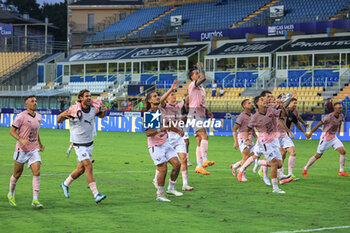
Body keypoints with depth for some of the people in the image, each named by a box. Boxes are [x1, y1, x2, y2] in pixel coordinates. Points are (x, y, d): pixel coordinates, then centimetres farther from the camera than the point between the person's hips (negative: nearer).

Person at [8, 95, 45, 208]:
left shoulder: (38, 116, 8)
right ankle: (11, 194, 32)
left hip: (34, 150, 5)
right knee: (17, 174, 7)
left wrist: (40, 144, 23)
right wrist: (21, 140, -25)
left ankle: (35, 200, -12)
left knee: (37, 172, -12)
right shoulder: (21, 116, -12)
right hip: (21, 150, -5)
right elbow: (12, 131, -10)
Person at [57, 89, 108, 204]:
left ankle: (65, 184, 39)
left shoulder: (93, 108, -3)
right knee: (89, 166, -17)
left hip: (89, 143, 6)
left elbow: (101, 115, 18)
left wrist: (104, 111, -6)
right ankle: (96, 195, -17)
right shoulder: (74, 110, -18)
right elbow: (59, 120, -10)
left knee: (81, 169, 15)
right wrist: (63, 115, -33)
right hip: (79, 145, -6)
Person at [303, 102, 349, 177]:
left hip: (334, 138, 6)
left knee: (343, 152, -9)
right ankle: (305, 169, 20)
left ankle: (341, 171, 0)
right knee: (318, 155, 1)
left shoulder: (341, 116, -4)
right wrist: (310, 133, -7)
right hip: (325, 138, -6)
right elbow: (318, 125, -15)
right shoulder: (329, 117, -25)